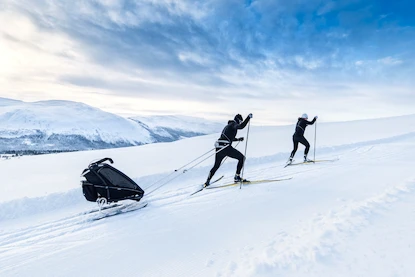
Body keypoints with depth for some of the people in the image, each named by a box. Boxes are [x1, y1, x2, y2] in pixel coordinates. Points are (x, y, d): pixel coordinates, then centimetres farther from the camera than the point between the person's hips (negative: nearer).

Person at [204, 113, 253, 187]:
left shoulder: (228, 126, 28)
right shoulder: (233, 124, 1)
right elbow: (241, 126, -21)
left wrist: (238, 139, 41)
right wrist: (248, 117, -13)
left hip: (218, 147, 9)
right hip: (226, 147, -9)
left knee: (216, 166, 21)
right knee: (242, 157, 5)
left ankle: (207, 181, 23)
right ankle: (237, 177, 2)